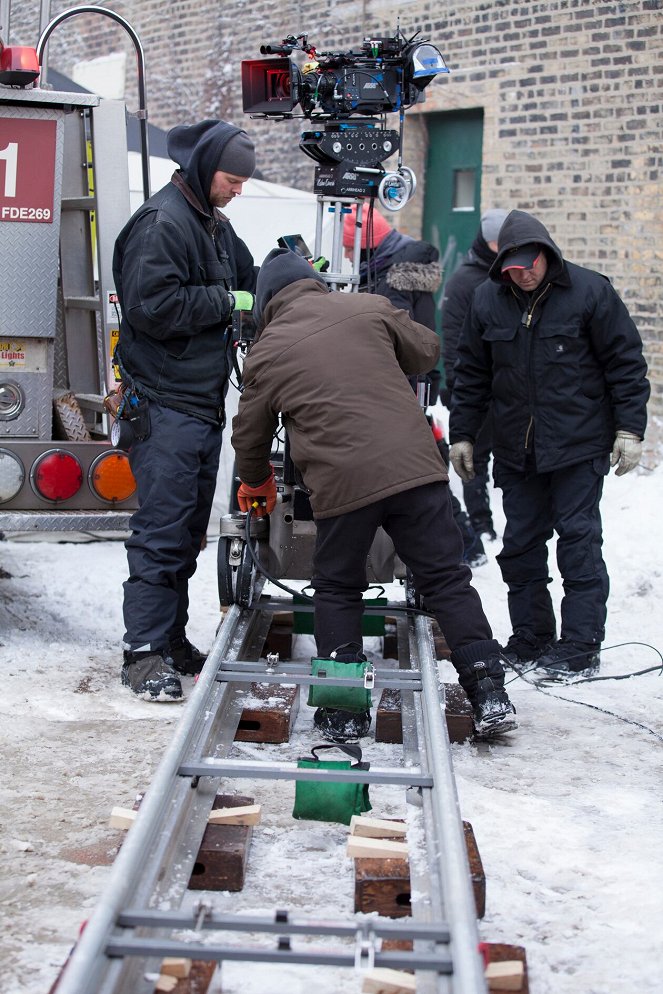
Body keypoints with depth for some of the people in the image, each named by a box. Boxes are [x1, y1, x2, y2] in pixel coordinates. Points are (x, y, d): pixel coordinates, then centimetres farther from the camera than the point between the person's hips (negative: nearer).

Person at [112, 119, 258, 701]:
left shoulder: (215, 225, 18)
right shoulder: (162, 222, -13)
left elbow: (246, 280, 25)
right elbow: (153, 306, -23)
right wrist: (226, 301, -16)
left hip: (205, 402, 10)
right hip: (165, 405, -10)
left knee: (190, 527, 13)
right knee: (162, 529, -9)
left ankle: (172, 638, 22)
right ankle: (145, 653, -5)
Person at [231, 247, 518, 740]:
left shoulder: (266, 352, 9)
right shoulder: (370, 308, 10)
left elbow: (250, 436, 19)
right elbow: (428, 350, 22)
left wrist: (256, 484, 39)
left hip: (342, 481, -1)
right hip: (416, 466, 2)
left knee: (337, 589, 16)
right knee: (447, 579, 10)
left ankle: (345, 708, 14)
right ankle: (489, 690, 9)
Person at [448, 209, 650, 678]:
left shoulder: (590, 291, -6)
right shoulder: (488, 299, 5)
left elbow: (626, 362, -3)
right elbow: (471, 373, 14)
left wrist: (630, 429, -7)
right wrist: (462, 434, 12)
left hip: (579, 446, -4)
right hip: (516, 450, 5)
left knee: (578, 541, -3)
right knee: (520, 546, 8)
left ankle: (581, 645, 3)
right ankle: (531, 638, 19)